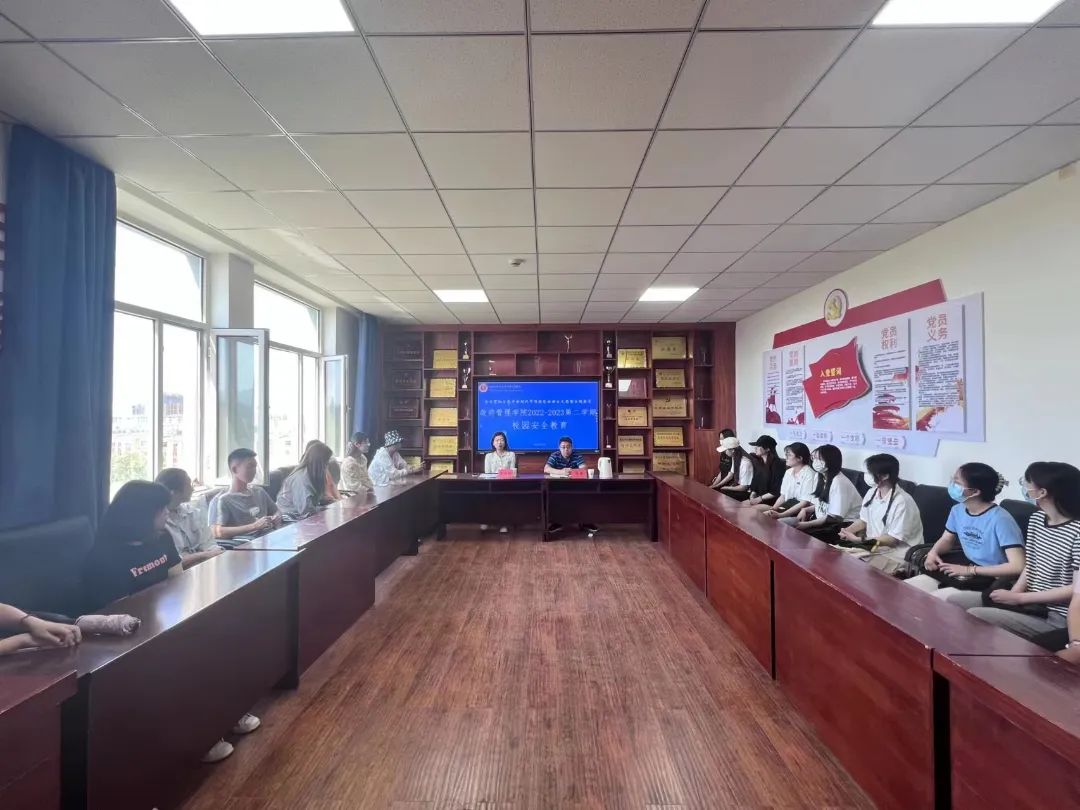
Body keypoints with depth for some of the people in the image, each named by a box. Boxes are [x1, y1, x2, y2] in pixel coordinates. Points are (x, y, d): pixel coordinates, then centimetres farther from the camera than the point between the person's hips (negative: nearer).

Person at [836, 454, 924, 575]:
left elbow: (894, 539, -19)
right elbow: (863, 520, 12)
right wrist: (847, 531, -9)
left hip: (897, 552, -7)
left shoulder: (902, 502, -21)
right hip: (873, 545, 7)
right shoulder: (872, 493, 3)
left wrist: (858, 540, -23)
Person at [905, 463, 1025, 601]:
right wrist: (933, 553, -3)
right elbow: (947, 539, 20)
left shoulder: (1000, 519, -19)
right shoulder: (957, 510, 2)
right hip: (960, 573, 7)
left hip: (990, 582, -7)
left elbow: (1018, 566, -25)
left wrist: (970, 570, -21)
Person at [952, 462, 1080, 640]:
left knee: (974, 616, -24)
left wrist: (1018, 598, -18)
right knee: (953, 602, 2)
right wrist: (1014, 593, -5)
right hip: (1031, 601, 8)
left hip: (1055, 616, -8)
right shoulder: (1037, 519, 6)